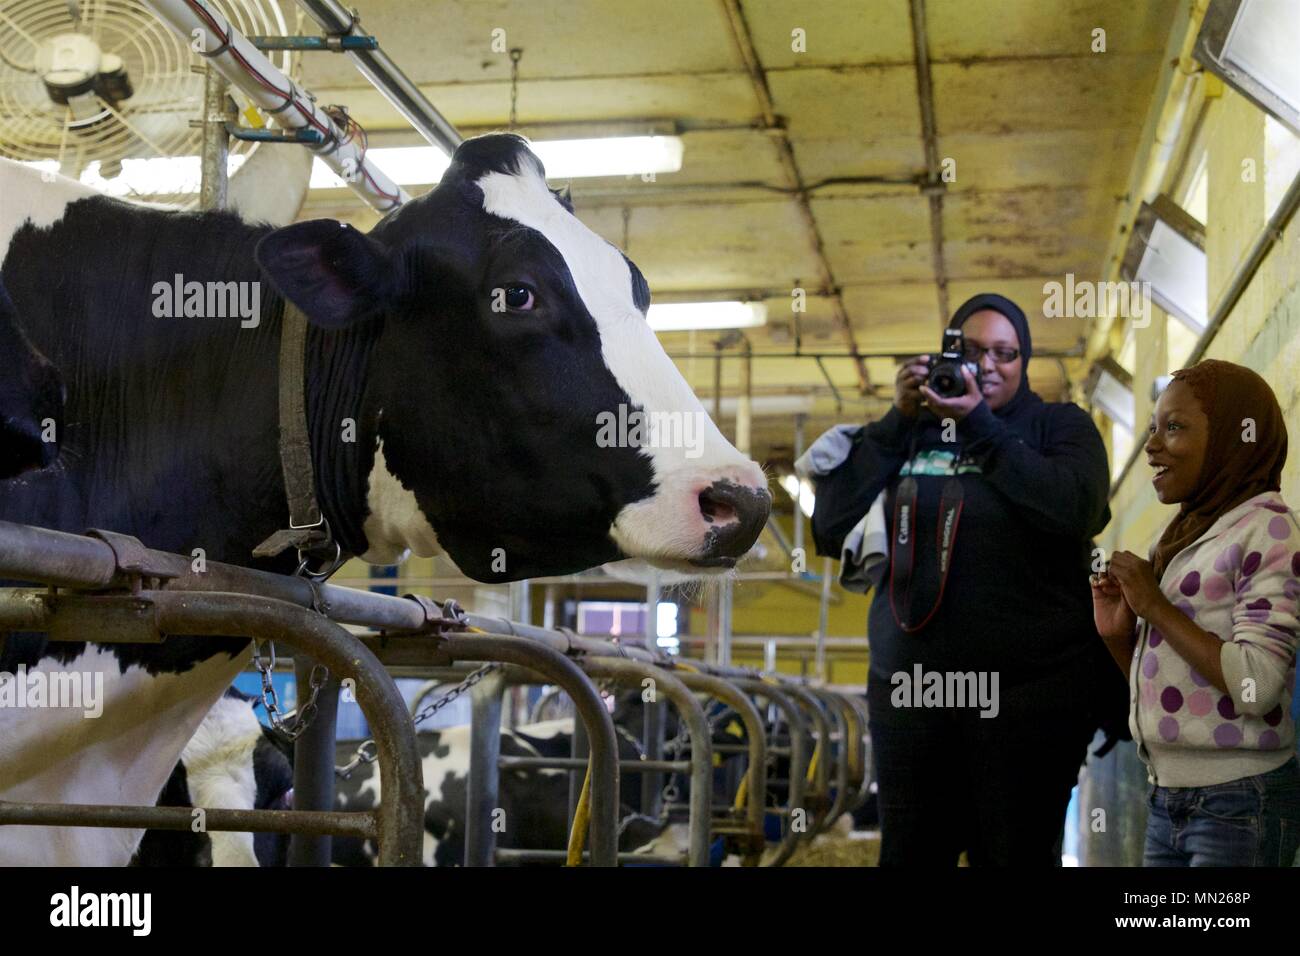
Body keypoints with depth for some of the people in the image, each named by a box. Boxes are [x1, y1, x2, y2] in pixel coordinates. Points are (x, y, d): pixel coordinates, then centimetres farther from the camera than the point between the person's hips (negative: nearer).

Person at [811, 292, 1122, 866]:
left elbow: (1075, 511, -15)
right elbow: (830, 531, 1)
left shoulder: (1060, 426, 6)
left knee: (1016, 855, 3)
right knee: (909, 855, 7)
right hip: (909, 690, 3)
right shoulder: (911, 433, 11)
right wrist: (899, 421, -3)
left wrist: (979, 422, -12)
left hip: (1030, 693, -2)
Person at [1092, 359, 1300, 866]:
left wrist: (1156, 608, -14)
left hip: (1240, 802, -7)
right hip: (1169, 799, 7)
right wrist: (1119, 635, 1)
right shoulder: (1185, 538, 12)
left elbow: (1257, 686, -21)